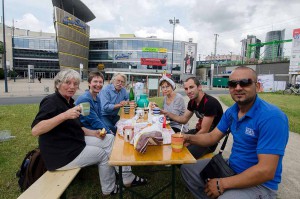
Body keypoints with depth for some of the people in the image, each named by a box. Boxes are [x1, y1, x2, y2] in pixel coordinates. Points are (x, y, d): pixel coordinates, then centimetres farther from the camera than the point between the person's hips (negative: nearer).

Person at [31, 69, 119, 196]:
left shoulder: (68, 101, 9)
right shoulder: (51, 102, -17)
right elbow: (35, 130, -30)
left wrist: (93, 133, 3)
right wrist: (64, 115, -39)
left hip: (75, 143, 9)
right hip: (61, 154, -9)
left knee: (110, 139, 5)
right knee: (103, 154, 1)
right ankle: (109, 190, 24)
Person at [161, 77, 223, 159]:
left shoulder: (210, 103, -25)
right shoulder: (192, 101, 1)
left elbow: (204, 131, -22)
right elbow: (184, 119, 10)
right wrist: (167, 113, -3)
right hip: (198, 132, 8)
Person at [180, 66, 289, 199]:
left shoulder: (272, 117, -24)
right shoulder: (231, 111, 0)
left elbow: (266, 171, -28)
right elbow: (213, 137, 6)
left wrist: (222, 184, -22)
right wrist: (189, 138, -13)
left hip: (259, 184, -6)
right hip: (230, 167, 7)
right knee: (187, 168, 6)